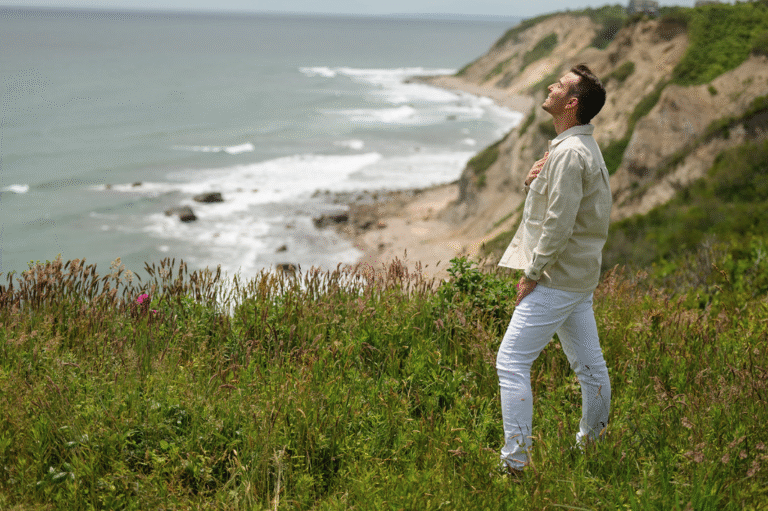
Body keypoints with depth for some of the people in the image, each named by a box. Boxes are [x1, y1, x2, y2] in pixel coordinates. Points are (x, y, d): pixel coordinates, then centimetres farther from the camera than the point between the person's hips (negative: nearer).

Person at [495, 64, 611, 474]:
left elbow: (559, 225, -24)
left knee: (511, 362, -8)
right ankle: (593, 443, 32)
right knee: (589, 363, 18)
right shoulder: (582, 146, 13)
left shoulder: (570, 153, -20)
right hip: (581, 276, 10)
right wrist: (532, 182, -1)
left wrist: (531, 274, -15)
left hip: (557, 280, -10)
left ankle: (514, 462, -7)